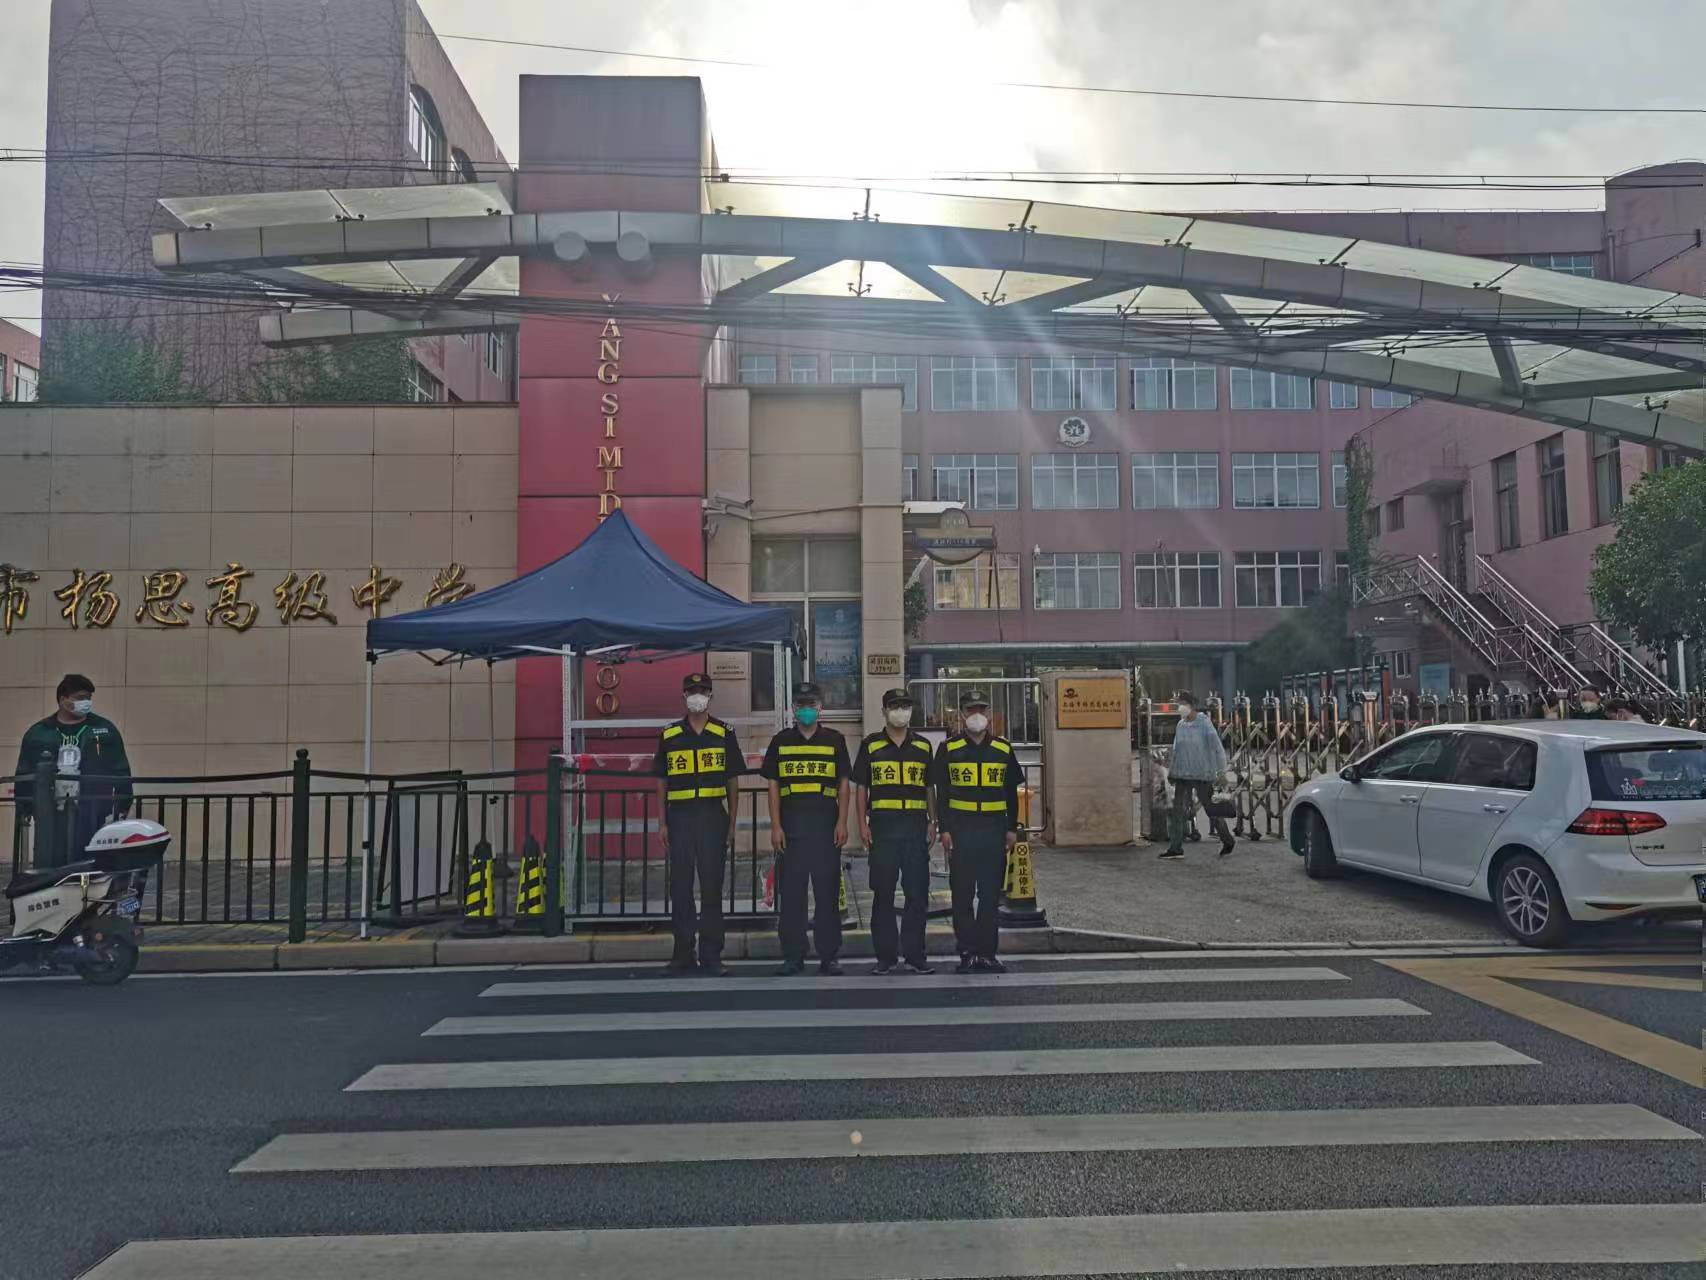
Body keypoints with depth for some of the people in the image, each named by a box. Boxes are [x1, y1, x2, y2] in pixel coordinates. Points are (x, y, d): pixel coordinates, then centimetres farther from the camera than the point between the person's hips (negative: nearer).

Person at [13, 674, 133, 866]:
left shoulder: (105, 729, 9)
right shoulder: (37, 733, 12)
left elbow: (120, 772, 7)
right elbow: (24, 775, 15)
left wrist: (122, 806, 1)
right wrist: (24, 809, 9)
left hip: (92, 814, -1)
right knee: (49, 867, 1)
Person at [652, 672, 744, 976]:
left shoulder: (724, 734, 8)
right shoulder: (669, 735, 10)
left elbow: (732, 782, 9)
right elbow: (661, 783, 11)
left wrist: (732, 823, 3)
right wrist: (662, 823, 4)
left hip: (712, 815, -1)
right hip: (679, 816, 1)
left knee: (712, 887, 0)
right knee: (680, 887, 3)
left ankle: (711, 956, 6)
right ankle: (683, 955, 11)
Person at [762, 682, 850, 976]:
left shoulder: (835, 740, 9)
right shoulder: (781, 741, 10)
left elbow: (844, 784, 8)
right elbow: (773, 785, 8)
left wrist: (842, 822, -2)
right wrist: (775, 826, -1)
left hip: (826, 823, -1)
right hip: (791, 825, 1)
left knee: (828, 891, 2)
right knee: (790, 893, 2)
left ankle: (829, 956, 9)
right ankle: (793, 957, 10)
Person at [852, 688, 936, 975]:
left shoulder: (922, 745, 12)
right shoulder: (871, 745, 7)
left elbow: (930, 788, 16)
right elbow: (861, 788, 7)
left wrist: (933, 823, 7)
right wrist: (863, 824, -2)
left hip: (916, 826, 2)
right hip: (883, 825, -2)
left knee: (917, 893, 2)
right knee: (883, 893, 2)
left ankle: (914, 955, 11)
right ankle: (886, 956, 10)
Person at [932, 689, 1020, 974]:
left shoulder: (1003, 749, 9)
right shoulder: (948, 749, 3)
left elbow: (1012, 792, 12)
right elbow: (941, 793, 2)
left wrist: (1012, 828, 7)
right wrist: (945, 829, -5)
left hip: (994, 830, 2)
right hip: (961, 830, -2)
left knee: (990, 894, 4)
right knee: (962, 894, 1)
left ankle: (987, 953, 12)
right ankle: (967, 952, 9)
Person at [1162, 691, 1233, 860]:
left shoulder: (1204, 724, -11)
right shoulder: (1180, 725, 7)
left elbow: (1217, 748, -10)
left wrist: (1221, 771, -12)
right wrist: (1172, 771, 15)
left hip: (1202, 775, -5)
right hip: (1182, 775, 5)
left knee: (1212, 810, 6)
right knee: (1178, 811, 1)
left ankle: (1227, 841, 25)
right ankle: (1175, 848, 5)